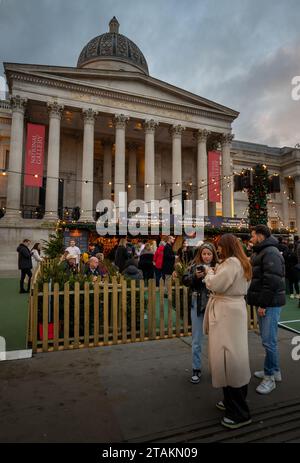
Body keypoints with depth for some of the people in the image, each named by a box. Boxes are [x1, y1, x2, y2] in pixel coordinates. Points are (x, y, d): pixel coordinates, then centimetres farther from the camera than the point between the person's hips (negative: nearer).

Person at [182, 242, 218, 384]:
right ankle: (196, 369, 26)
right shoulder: (194, 266, -1)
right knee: (196, 340, 11)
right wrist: (195, 276, -22)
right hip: (197, 306, 1)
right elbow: (185, 281, -6)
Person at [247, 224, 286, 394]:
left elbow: (272, 281, -23)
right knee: (268, 339, 18)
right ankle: (275, 371, 31)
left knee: (269, 340, -3)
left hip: (270, 304, -10)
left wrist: (263, 304, -20)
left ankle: (270, 377, 10)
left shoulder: (271, 253, -16)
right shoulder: (260, 253, 16)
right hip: (264, 303, 10)